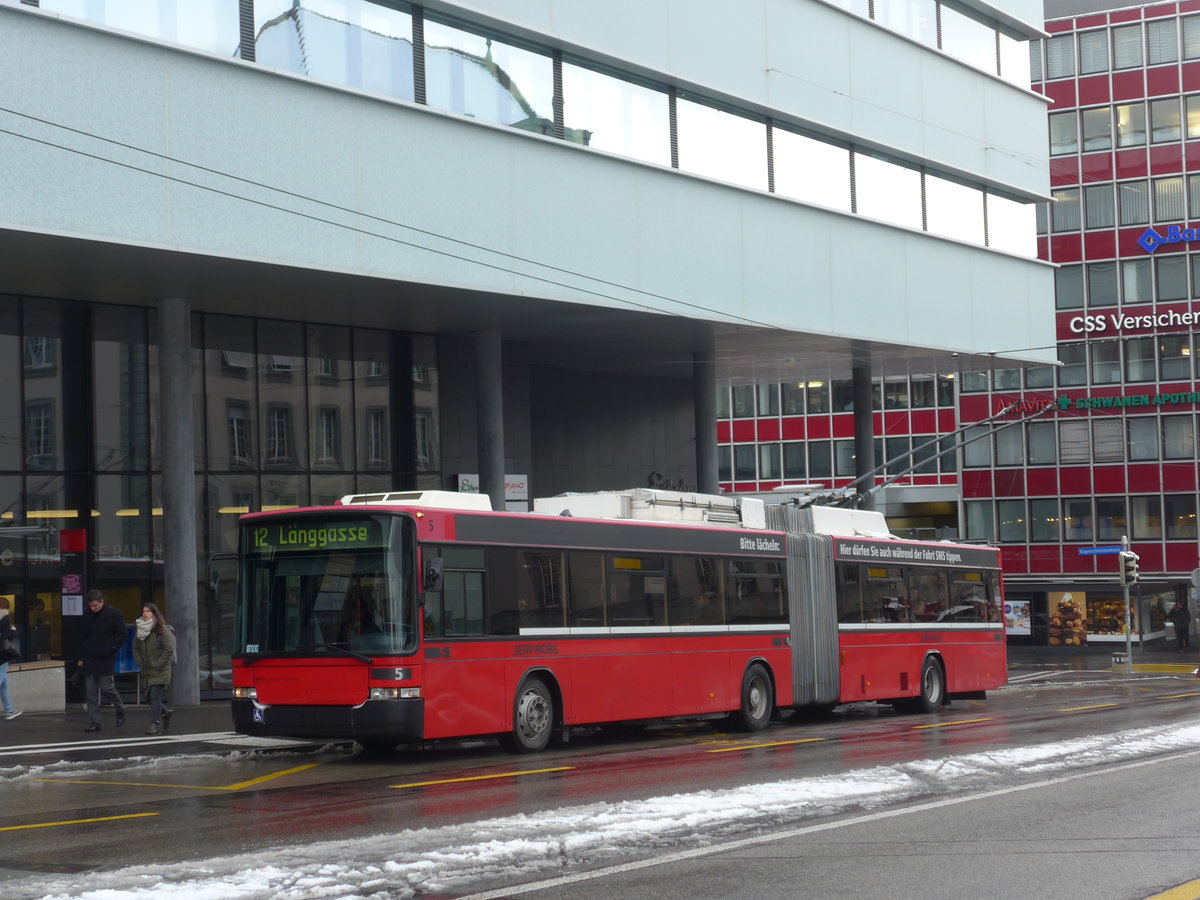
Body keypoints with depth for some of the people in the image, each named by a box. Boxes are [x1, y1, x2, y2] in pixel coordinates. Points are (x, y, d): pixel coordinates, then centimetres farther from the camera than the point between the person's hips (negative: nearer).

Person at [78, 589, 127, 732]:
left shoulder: (114, 614, -6)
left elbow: (122, 635, -4)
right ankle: (95, 722, 7)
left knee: (105, 688, -9)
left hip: (106, 659, -5)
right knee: (91, 692, 2)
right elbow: (83, 637, 17)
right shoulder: (87, 615, 9)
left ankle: (120, 711, 16)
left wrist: (111, 649, -13)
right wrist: (81, 657, 12)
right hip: (89, 659, 5)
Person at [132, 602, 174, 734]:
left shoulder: (162, 629, -10)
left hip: (160, 671, -6)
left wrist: (157, 664, -14)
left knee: (155, 696, -12)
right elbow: (135, 648, 17)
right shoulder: (140, 630, 8)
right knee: (150, 696, 12)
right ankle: (165, 713, 36)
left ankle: (155, 723, -9)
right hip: (146, 671, 6)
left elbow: (169, 649, -13)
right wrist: (139, 663, 4)